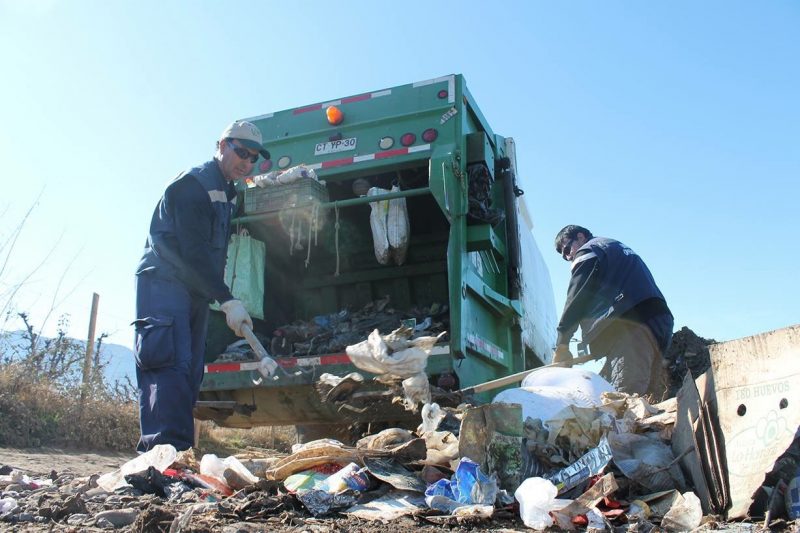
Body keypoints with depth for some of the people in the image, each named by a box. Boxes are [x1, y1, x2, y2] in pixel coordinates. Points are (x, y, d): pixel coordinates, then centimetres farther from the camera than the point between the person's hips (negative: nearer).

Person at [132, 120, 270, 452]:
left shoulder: (228, 194, 20)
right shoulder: (193, 184, -9)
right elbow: (194, 251, -19)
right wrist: (227, 300, -21)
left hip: (196, 292, 9)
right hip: (164, 285, -9)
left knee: (188, 375, 3)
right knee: (171, 366, -20)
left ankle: (179, 455, 4)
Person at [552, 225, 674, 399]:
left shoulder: (588, 250, 11)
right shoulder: (620, 249, 38)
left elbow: (577, 297, -1)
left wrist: (561, 345, 0)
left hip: (629, 323, -9)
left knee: (624, 397, -21)